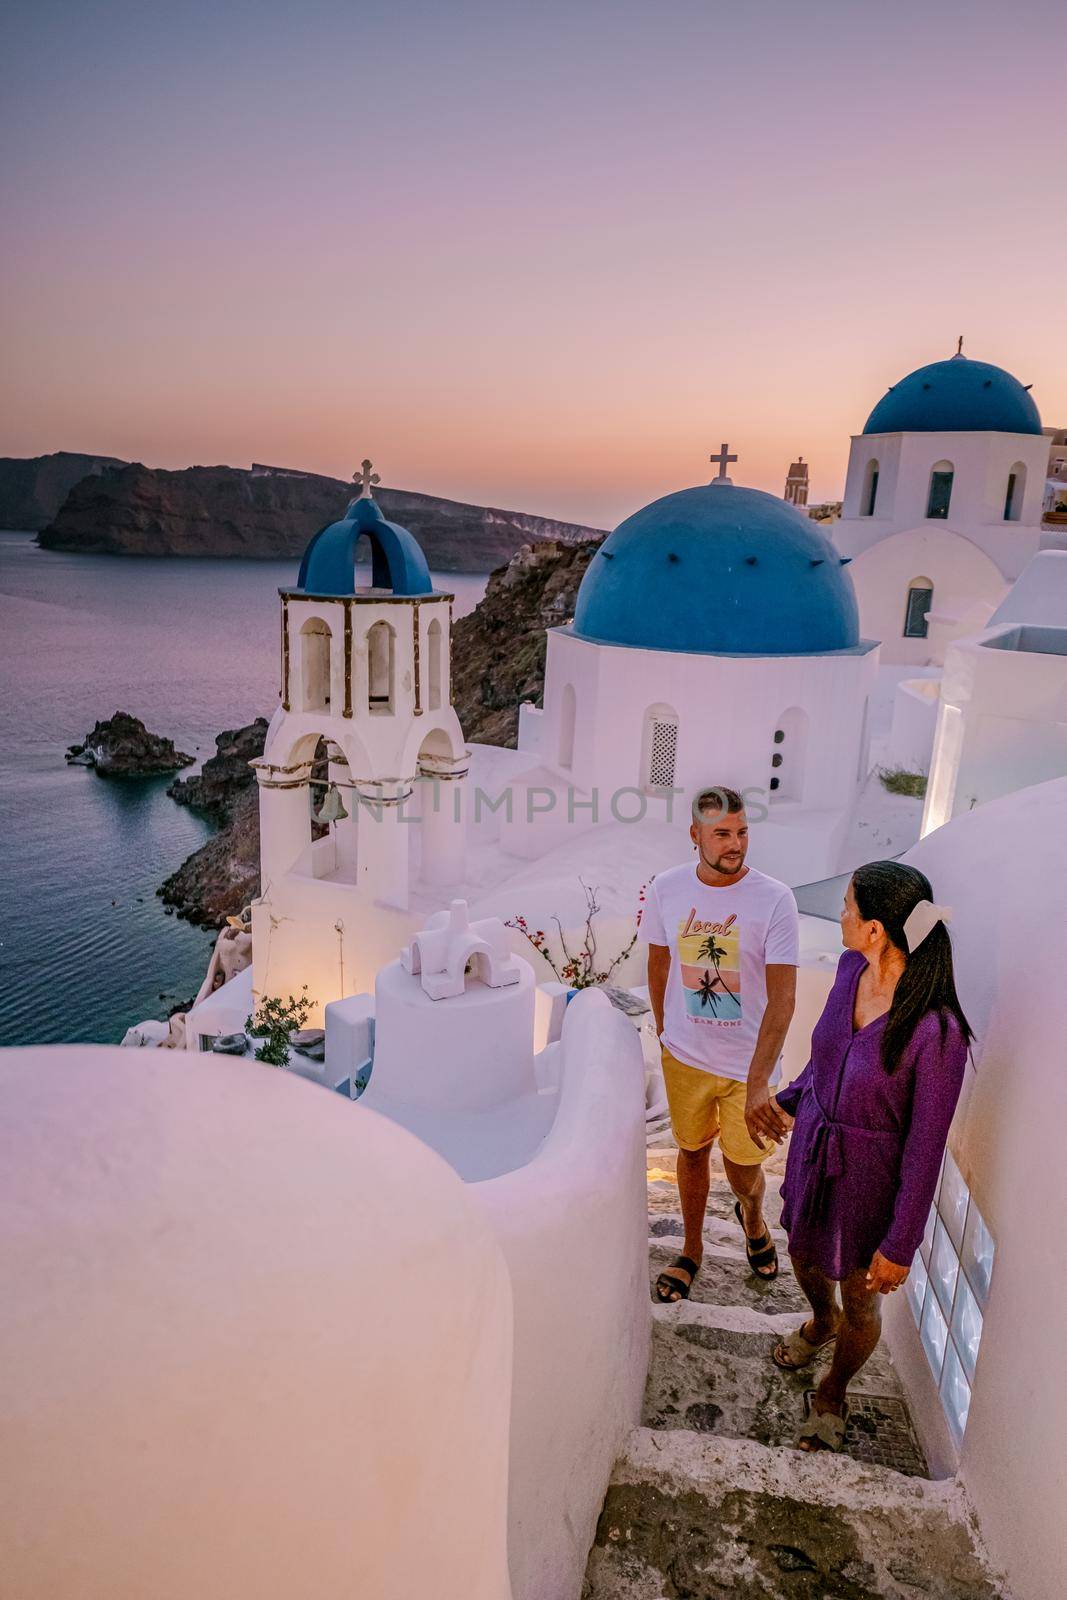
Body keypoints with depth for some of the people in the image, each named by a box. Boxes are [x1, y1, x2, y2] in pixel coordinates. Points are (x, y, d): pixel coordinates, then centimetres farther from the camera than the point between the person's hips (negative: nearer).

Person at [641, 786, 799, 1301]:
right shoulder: (666, 889, -11)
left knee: (743, 1163, 12)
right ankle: (692, 1249, 44)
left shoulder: (775, 900, -21)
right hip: (685, 1055, 2)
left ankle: (753, 1218, 49)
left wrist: (757, 1085, -32)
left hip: (749, 1061, -2)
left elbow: (782, 998, -24)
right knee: (692, 1150, 19)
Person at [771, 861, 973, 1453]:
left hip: (869, 1175, -6)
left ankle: (832, 1394, 49)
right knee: (802, 1254, 29)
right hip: (813, 1146, 6)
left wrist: (900, 1245, -13)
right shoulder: (851, 967, -13)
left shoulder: (936, 1030, -33)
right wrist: (790, 1100, 20)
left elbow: (925, 1146, -22)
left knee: (860, 1300, 19)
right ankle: (822, 1324, 63)